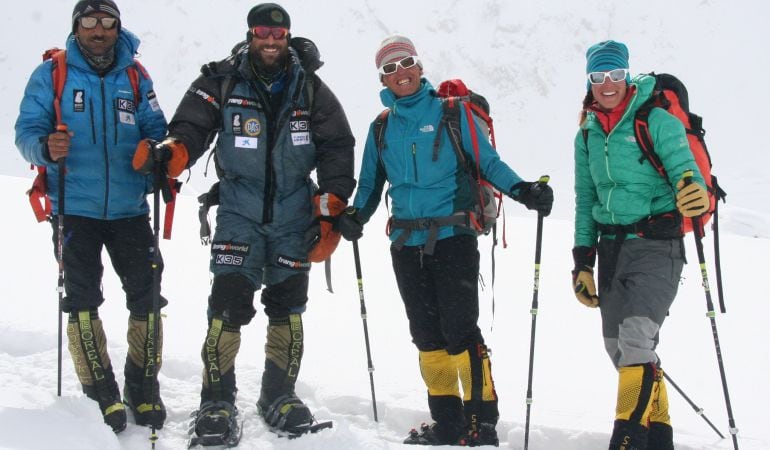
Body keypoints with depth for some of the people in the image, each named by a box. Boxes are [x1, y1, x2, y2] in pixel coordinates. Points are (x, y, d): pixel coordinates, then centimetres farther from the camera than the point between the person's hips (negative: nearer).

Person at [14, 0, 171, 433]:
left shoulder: (135, 77, 10)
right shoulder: (51, 74, 2)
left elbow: (156, 131, 9)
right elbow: (27, 130, -2)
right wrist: (45, 147, -24)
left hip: (129, 208, 2)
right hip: (74, 208, -2)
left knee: (147, 296, 0)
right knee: (82, 300, -3)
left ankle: (143, 385, 15)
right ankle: (100, 392, 7)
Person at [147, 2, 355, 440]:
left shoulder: (310, 88, 0)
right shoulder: (223, 81, -3)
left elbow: (337, 147, 3)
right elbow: (192, 125, -6)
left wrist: (332, 210, -3)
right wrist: (171, 152, -29)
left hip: (293, 214, 2)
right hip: (239, 211, -2)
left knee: (288, 307, 7)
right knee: (228, 303, -11)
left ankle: (279, 395, 22)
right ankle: (217, 400, -1)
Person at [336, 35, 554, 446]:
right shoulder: (381, 128, 13)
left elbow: (487, 161, -4)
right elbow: (371, 184, 19)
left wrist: (521, 189, -21)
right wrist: (356, 216, -1)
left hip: (452, 235, -5)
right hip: (406, 242, 5)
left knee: (460, 331, -11)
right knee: (427, 335, 7)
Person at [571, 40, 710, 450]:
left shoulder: (657, 121, -6)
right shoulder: (587, 135, 12)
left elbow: (683, 168, -15)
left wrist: (694, 192, -39)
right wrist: (583, 261, 12)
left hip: (657, 243, -6)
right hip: (612, 246, 6)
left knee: (636, 339, -20)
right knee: (617, 345, 7)